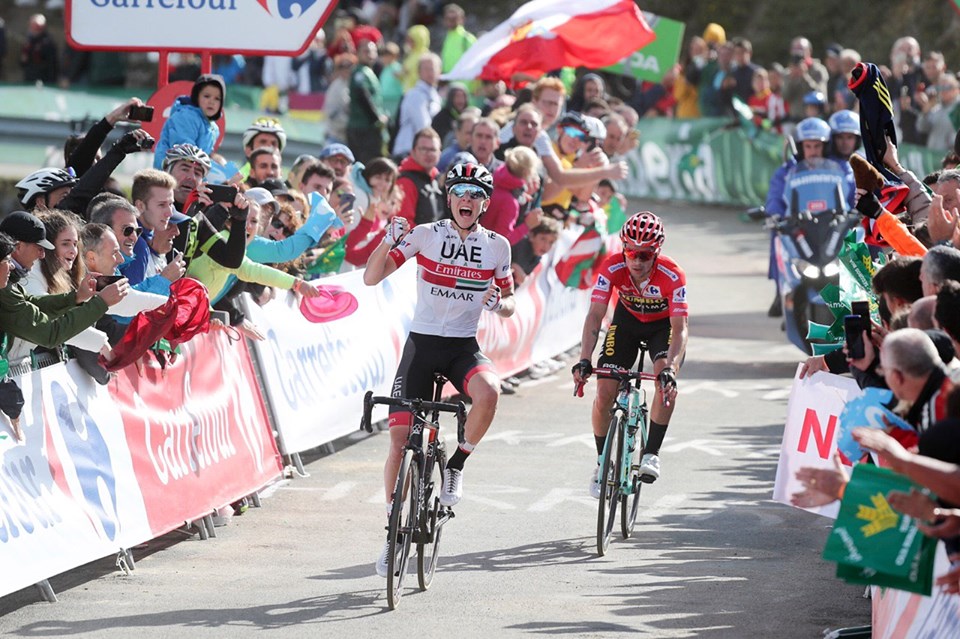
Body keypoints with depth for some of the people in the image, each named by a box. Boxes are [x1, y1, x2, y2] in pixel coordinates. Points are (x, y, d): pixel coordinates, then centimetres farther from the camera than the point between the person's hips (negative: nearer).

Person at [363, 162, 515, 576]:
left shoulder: (496, 246, 1)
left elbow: (509, 304, 11)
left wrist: (499, 304, -13)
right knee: (400, 440, -4)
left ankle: (457, 465, -9)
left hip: (464, 347, 0)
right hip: (421, 343, 0)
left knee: (489, 391, -34)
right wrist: (388, 242, -25)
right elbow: (371, 278, -8)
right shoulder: (425, 235, -4)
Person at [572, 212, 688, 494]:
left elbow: (680, 328, -37)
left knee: (667, 382, -29)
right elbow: (595, 315, -32)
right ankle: (602, 462, 10)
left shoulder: (672, 275, -34)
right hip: (627, 320, 2)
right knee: (605, 393, -11)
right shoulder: (613, 267, -29)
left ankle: (651, 454, -16)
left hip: (664, 324, -2)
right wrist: (584, 360, -45)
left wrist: (670, 369, -53)